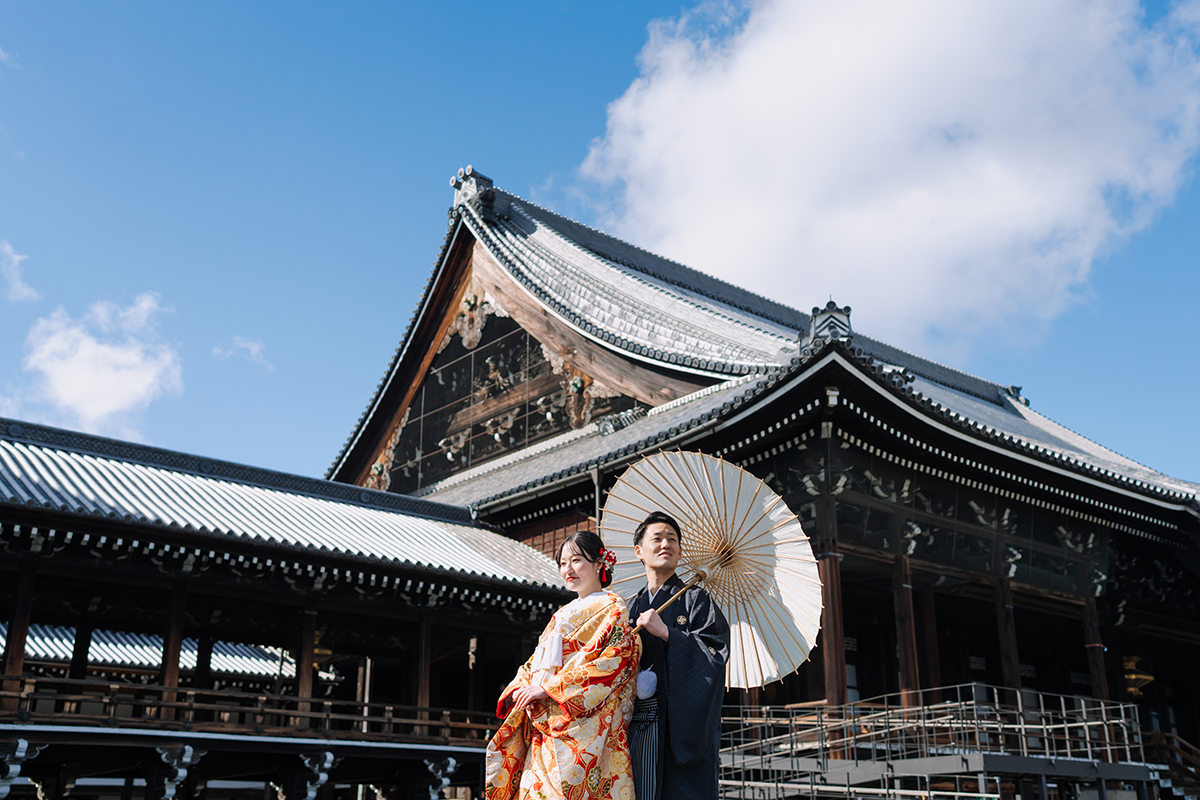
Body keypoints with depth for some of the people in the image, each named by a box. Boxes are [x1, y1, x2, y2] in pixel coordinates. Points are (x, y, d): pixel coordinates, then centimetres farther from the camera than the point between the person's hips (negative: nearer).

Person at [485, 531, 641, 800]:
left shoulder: (613, 608, 1)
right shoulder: (562, 615, 25)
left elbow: (613, 661, -13)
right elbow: (537, 662, 25)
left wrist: (550, 688, -15)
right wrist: (519, 688, 1)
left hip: (584, 725, -7)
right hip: (545, 728, 7)